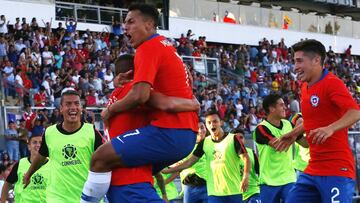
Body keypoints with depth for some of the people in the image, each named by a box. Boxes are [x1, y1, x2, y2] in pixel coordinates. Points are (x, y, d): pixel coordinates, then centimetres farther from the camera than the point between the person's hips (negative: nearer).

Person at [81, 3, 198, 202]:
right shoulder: (166, 46, 20)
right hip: (186, 133, 10)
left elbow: (140, 95, -20)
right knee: (141, 169, 31)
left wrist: (110, 109, -3)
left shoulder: (148, 48, -9)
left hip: (169, 132, -10)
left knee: (101, 158, -11)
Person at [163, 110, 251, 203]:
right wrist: (166, 170, 5)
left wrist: (245, 176, -27)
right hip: (214, 192, 3)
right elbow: (190, 162, 10)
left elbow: (246, 158, -9)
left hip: (234, 191, -3)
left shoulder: (233, 139, -5)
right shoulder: (204, 142, 6)